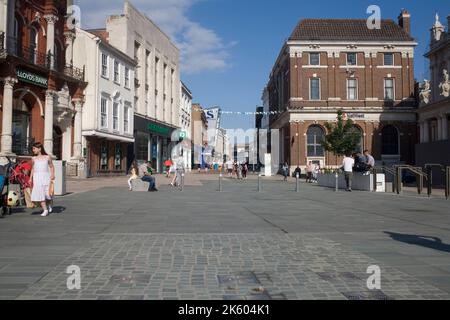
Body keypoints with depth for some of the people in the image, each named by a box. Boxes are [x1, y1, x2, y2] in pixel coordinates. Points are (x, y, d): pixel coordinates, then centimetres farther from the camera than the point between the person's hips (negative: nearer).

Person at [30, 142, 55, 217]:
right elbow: (33, 169, 16)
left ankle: (48, 205, 23)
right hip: (37, 177, 2)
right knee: (39, 193, -6)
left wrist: (52, 175, -5)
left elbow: (51, 167, 9)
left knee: (47, 193, -8)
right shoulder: (34, 158, 8)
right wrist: (31, 178, 10)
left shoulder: (47, 157, 2)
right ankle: (45, 210, 0)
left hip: (46, 177, -2)